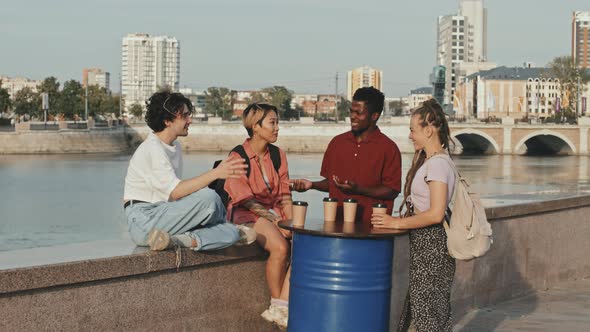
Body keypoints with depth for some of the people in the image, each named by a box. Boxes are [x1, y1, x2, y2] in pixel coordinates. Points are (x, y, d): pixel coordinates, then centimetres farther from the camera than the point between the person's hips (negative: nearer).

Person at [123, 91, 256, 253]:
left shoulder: (175, 146, 17)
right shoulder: (153, 148, -14)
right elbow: (175, 191, -24)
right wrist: (215, 173, -27)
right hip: (143, 220, -9)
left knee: (229, 232, -7)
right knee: (208, 197, -23)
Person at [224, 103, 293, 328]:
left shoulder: (278, 155, 10)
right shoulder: (238, 156, -8)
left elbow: (284, 195, 10)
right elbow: (245, 200, -12)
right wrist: (275, 221, -21)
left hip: (274, 212, 5)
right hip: (247, 215, -5)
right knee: (280, 247, -31)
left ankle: (281, 308, -24)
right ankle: (276, 305, -12)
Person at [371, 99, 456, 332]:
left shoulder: (437, 164, -18)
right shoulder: (426, 160, 14)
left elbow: (435, 214, -24)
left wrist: (398, 223, -17)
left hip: (430, 242, -10)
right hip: (422, 242, 10)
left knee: (427, 310, -4)